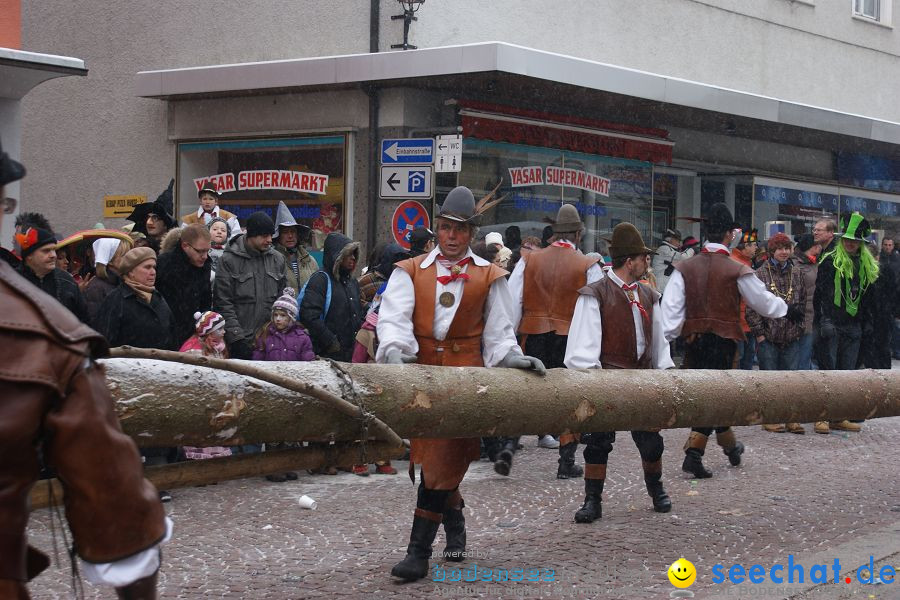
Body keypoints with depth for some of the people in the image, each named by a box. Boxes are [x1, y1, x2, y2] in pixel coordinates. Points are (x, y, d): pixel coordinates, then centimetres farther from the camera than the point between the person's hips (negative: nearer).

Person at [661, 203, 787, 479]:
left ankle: (730, 446, 33)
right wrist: (783, 306, 25)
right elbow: (764, 303, 4)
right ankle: (693, 454, -7)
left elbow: (671, 308, -4)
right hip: (723, 339, -4)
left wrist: (665, 339, 1)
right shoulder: (738, 271, -9)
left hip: (693, 339, 4)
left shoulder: (685, 268, 0)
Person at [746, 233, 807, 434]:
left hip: (791, 336, 4)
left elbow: (803, 302, 17)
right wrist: (759, 332, -8)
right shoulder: (760, 274, -3)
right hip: (768, 336, -4)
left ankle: (791, 418, 11)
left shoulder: (796, 274, 10)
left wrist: (798, 312, 3)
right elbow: (752, 306, -5)